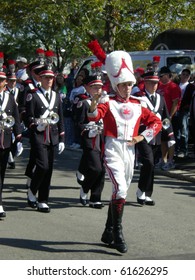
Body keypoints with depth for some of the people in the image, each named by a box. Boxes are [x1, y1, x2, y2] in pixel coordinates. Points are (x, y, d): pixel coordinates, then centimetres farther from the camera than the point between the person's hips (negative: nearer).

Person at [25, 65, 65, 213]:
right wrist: (36, 126, -23)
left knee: (49, 169, 5)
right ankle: (31, 192, 8)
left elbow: (60, 119, 14)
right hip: (38, 137, -5)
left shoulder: (57, 96, 13)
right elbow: (29, 117, -3)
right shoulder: (33, 96, -2)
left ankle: (43, 202, 12)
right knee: (43, 166, -16)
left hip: (52, 138, 5)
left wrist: (61, 139, 10)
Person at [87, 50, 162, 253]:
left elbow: (156, 122, 16)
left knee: (119, 192, 13)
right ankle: (117, 232, -12)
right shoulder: (109, 103, -3)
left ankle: (108, 233, 24)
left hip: (130, 151, 6)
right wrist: (94, 103, -42)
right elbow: (94, 117, -21)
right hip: (113, 150, -6)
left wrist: (143, 137, 1)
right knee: (120, 189, -21)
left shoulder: (137, 105, 10)